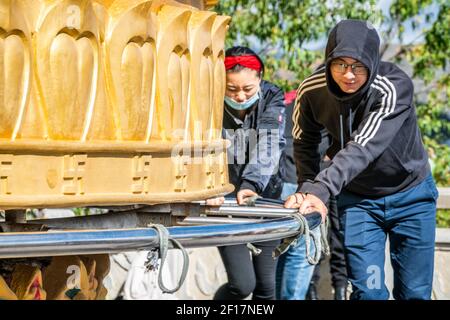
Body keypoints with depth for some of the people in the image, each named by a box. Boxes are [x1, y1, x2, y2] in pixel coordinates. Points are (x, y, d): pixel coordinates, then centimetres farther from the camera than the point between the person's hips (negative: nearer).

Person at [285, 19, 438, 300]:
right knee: (367, 291, -6)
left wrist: (321, 189, -49)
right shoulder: (312, 90, -16)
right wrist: (308, 189, -11)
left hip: (410, 195, -2)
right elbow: (305, 143, 0)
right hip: (357, 199, 2)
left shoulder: (395, 87, -29)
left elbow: (363, 148, -40)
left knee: (414, 292, 6)